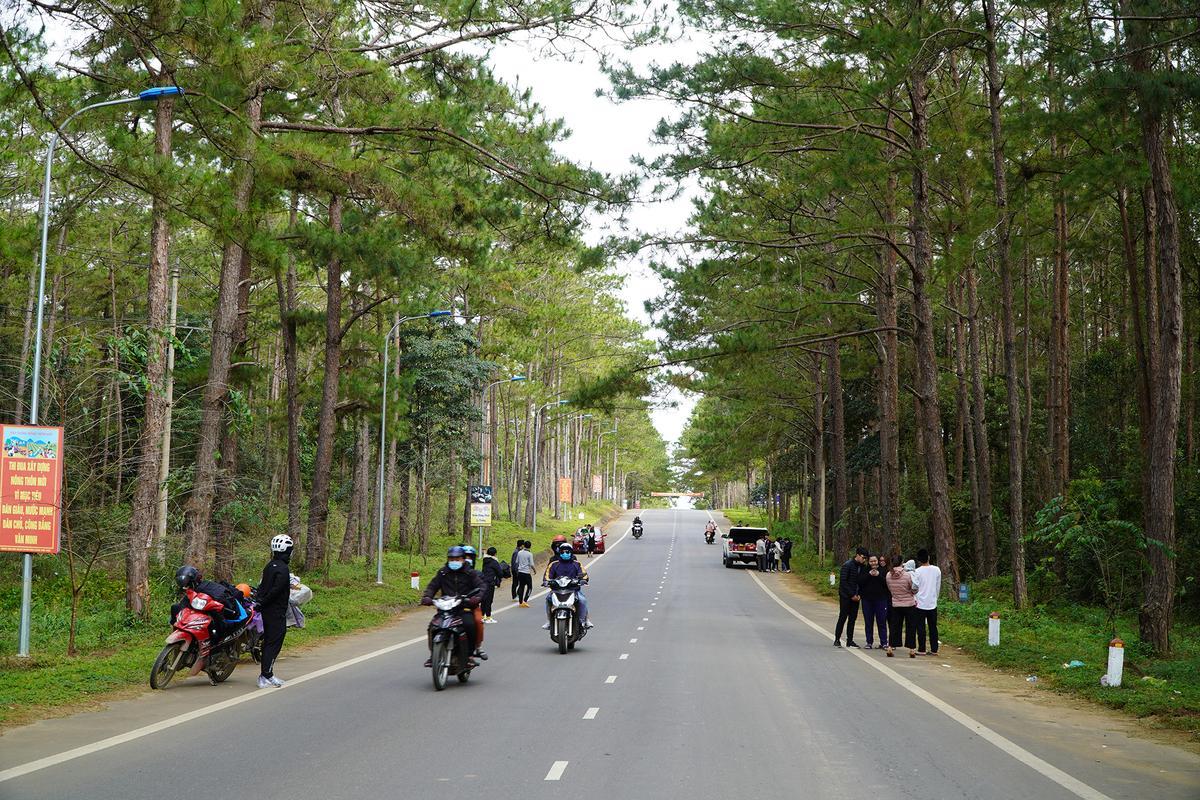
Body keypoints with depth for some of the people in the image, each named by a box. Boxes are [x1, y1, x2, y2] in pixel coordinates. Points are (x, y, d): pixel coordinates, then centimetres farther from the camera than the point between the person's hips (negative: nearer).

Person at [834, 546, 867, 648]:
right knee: (843, 617, -4)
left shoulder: (861, 567, 7)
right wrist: (852, 595, -15)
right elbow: (843, 582, -14)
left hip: (855, 596, 6)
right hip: (845, 596, -6)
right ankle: (837, 639, 3)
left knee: (853, 618, 6)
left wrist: (859, 595, -2)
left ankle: (850, 640, 11)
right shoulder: (847, 565, -12)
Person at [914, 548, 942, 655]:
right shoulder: (936, 570, 0)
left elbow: (915, 587, -6)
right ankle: (934, 649, 10)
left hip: (921, 603, -3)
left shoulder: (917, 571, -10)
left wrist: (914, 599, 6)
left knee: (921, 627, 2)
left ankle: (921, 650, 2)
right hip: (933, 603, 3)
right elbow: (938, 587, 8)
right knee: (933, 627, 9)